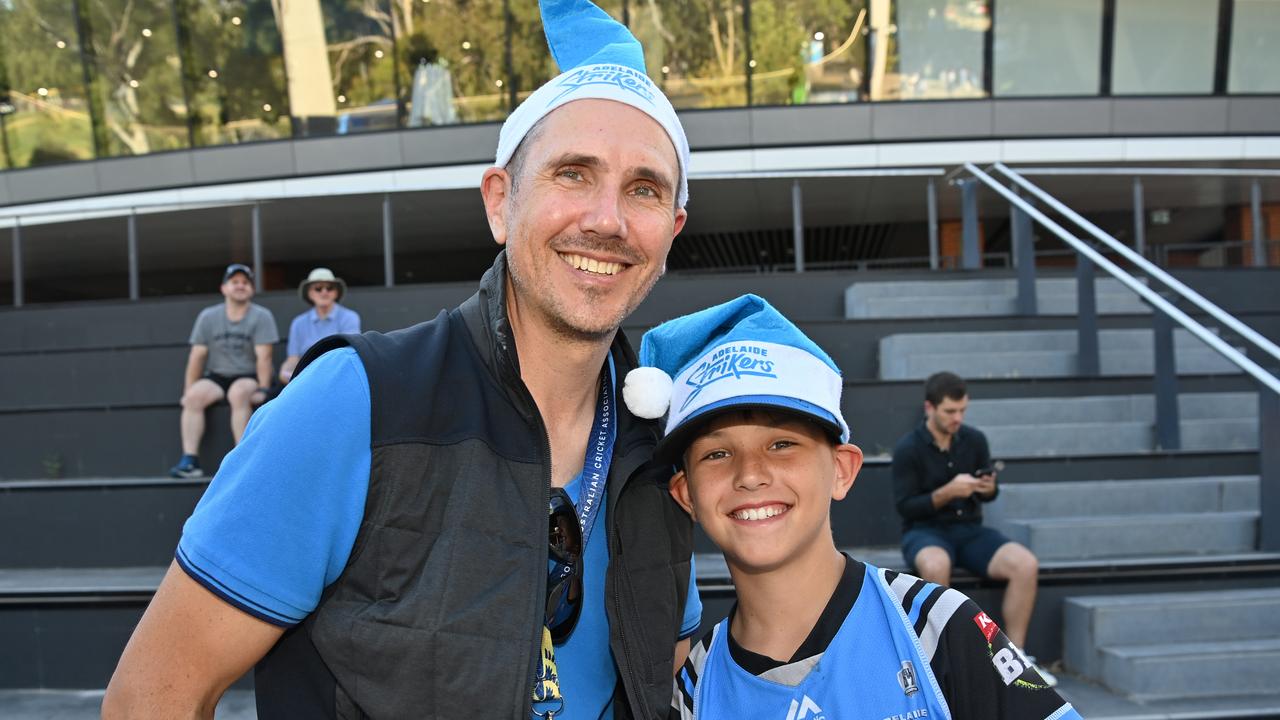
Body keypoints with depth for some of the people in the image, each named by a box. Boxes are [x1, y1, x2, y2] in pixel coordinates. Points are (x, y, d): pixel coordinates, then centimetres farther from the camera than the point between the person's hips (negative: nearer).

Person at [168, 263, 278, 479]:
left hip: (249, 377, -3)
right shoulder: (208, 316, 7)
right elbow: (197, 356, 4)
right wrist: (188, 390, -2)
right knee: (194, 396, -26)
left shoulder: (262, 316, -1)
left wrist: (262, 389, -18)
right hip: (216, 377, 3)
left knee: (238, 393, -35)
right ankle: (190, 460, -29)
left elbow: (263, 356, -9)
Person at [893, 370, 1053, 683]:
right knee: (936, 565, -40)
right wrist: (947, 492, -23)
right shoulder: (907, 449, -9)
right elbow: (905, 507, -10)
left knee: (1026, 564, -23)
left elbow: (988, 494, 13)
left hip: (969, 529, 4)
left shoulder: (974, 440, 3)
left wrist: (989, 489, -11)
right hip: (925, 532, -4)